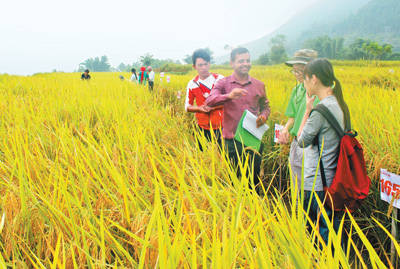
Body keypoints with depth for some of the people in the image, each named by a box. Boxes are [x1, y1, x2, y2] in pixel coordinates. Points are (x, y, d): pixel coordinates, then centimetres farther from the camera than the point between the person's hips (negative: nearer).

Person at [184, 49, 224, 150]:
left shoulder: (220, 79, -2)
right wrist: (199, 108, -8)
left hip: (220, 126, -2)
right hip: (202, 127, 2)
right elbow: (187, 106, 12)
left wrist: (213, 106, -13)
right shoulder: (192, 84, 4)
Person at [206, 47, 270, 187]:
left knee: (254, 179, 7)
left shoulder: (259, 85, 8)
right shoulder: (223, 83, -1)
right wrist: (229, 96, -35)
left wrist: (263, 116, -2)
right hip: (232, 140, -2)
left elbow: (265, 106, 22)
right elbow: (209, 102, -17)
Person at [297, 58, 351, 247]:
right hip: (333, 180, 9)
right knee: (332, 227, 18)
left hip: (317, 183, -9)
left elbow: (302, 141, -10)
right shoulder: (340, 104, 7)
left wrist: (307, 111, -5)